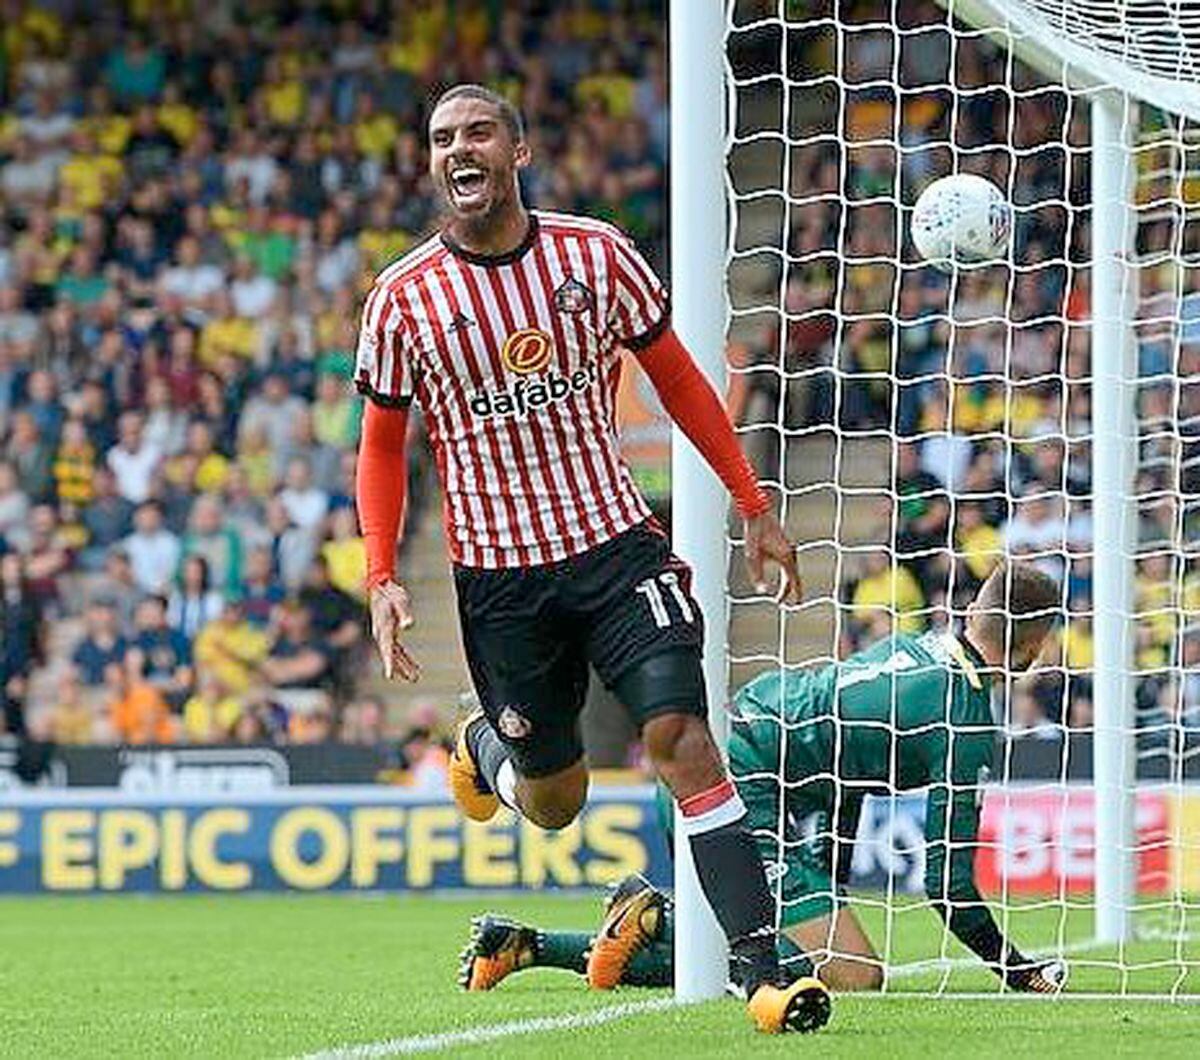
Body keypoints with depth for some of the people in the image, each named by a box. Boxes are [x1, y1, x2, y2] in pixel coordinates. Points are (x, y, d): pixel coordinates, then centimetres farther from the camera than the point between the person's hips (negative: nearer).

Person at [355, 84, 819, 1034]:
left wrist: (754, 506, 8)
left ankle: (763, 967, -20)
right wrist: (382, 578, -4)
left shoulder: (596, 254, -3)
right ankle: (484, 750, 47)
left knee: (680, 733, -19)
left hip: (616, 542, 0)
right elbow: (383, 445, 7)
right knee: (554, 804, 8)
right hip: (496, 574, 0)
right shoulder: (404, 299, -4)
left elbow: (677, 377, 9)